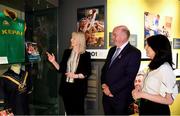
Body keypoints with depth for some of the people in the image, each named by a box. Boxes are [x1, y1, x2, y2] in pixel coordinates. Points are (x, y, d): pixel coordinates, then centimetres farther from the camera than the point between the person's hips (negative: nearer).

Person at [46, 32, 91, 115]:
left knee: (78, 112, 5)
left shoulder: (86, 55, -5)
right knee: (69, 112, 14)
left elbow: (88, 73, -7)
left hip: (78, 88, -4)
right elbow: (61, 69, 7)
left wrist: (76, 76, -19)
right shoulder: (67, 52, 6)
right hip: (66, 86, 4)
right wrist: (53, 61, -6)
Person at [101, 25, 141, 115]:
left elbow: (129, 76, -18)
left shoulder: (134, 52, -12)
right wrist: (104, 84, -3)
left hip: (121, 97, -6)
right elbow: (104, 69, 15)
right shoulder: (112, 50, 12)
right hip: (106, 95, 6)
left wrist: (112, 90, -15)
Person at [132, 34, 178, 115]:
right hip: (145, 107, 8)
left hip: (157, 110, -7)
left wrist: (142, 94, -22)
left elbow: (169, 100, -21)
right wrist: (140, 88, -1)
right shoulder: (154, 66, 4)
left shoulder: (165, 69, -21)